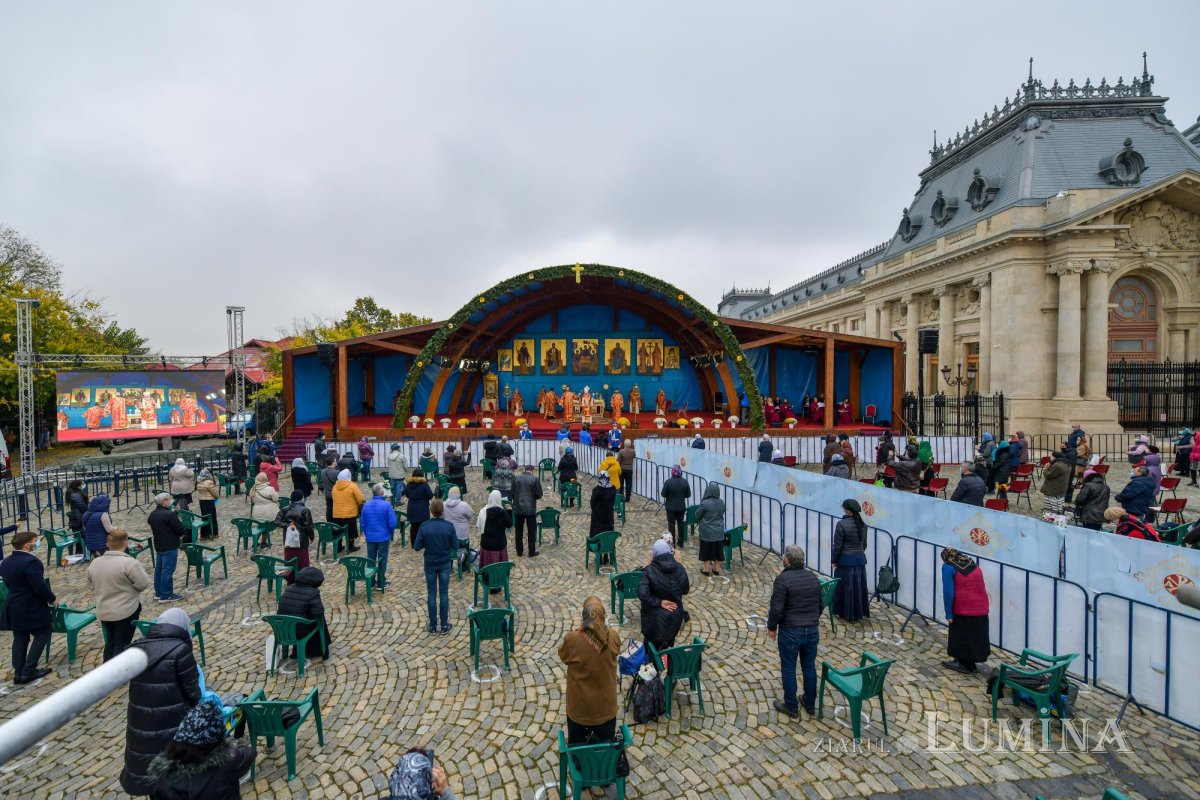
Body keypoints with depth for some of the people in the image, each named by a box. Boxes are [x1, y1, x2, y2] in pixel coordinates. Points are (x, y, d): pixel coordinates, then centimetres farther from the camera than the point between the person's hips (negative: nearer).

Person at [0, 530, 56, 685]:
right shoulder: (31, 561, -23)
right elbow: (40, 587, -22)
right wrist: (52, 599, -6)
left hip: (14, 608, 8)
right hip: (32, 609, -8)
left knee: (20, 640, 15)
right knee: (42, 636, 5)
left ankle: (18, 673, 18)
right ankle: (28, 671, 3)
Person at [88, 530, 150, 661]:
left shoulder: (94, 563, 1)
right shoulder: (129, 562, -21)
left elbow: (92, 583, 15)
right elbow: (144, 584, -17)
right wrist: (140, 569, 1)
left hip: (103, 612, 6)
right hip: (126, 611, -6)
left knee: (110, 642, 19)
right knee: (122, 645, 1)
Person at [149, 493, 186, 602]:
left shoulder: (152, 514, 5)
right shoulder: (170, 514, -22)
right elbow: (180, 530, -20)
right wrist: (184, 534, 1)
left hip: (158, 546, 9)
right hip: (170, 547, -9)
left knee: (159, 569, 17)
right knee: (167, 570, -2)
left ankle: (158, 593, 26)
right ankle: (166, 595, 4)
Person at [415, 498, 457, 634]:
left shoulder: (424, 526, -14)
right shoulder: (449, 526, -14)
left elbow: (417, 547, -10)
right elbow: (455, 546, -9)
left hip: (430, 564, 0)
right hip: (445, 564, 0)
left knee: (431, 594, 11)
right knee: (444, 593, 11)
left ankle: (433, 626, 19)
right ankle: (444, 625, 17)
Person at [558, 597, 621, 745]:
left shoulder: (572, 639, -27)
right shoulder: (613, 636, -20)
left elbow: (562, 655, -6)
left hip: (580, 703, -2)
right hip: (605, 702, 2)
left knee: (578, 745, 24)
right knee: (606, 742, 27)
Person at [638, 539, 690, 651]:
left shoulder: (649, 570, -20)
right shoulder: (679, 568, -9)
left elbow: (642, 594, -31)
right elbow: (685, 590, 5)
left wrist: (659, 602, -18)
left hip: (655, 617, -3)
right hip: (675, 616, 4)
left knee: (653, 648, 18)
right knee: (667, 647, 26)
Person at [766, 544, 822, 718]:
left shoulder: (783, 579, -18)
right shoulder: (813, 576, 2)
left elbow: (776, 608, -18)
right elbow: (821, 604, 12)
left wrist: (771, 627, -3)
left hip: (791, 631, -6)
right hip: (812, 630, 6)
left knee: (788, 668, 9)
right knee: (809, 667, 18)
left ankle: (791, 707, 19)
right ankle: (810, 704, 31)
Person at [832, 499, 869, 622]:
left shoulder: (842, 524, -19)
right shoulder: (862, 524, 1)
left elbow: (837, 545, -15)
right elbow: (864, 544, 10)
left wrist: (834, 561, -4)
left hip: (845, 560, -6)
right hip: (860, 559, 6)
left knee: (846, 587, 7)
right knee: (859, 586, 16)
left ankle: (847, 614, 17)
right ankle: (859, 612, 27)